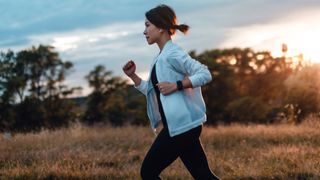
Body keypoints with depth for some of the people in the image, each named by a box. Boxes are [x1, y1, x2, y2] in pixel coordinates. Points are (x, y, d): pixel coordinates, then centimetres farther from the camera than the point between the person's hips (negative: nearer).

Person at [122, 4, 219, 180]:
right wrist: (132, 75, 11)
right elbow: (153, 91, 22)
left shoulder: (172, 53, -12)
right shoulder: (161, 57, 17)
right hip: (180, 126, 9)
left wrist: (175, 85, -21)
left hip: (180, 126, -9)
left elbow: (205, 74, -19)